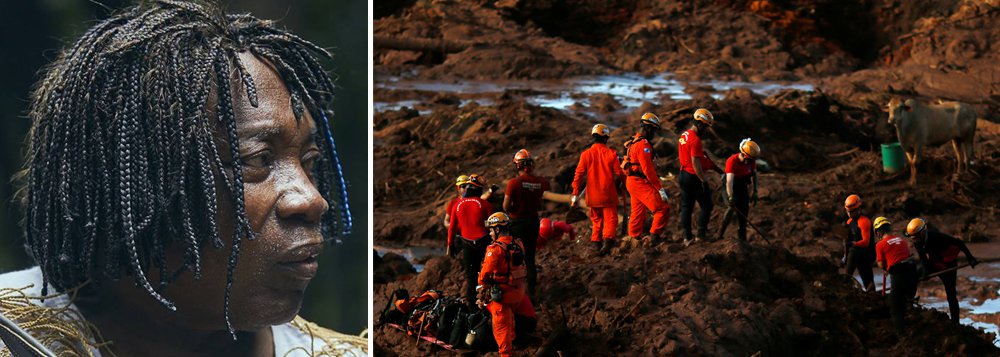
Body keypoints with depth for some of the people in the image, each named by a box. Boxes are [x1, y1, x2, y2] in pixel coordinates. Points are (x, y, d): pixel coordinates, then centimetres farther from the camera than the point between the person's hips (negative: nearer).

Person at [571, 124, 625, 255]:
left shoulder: (586, 154, -2)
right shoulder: (611, 154, -6)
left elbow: (579, 174, -3)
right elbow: (619, 174, -2)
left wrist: (575, 194, 0)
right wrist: (624, 178, 21)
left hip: (593, 195, 3)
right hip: (608, 194, -3)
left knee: (597, 220, 18)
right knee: (610, 219, 1)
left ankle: (596, 243, 12)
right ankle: (608, 240, -22)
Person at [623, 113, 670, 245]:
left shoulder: (634, 142, 17)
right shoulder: (643, 145, -16)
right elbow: (648, 169, -21)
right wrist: (660, 188, -20)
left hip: (632, 182, 11)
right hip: (640, 183, -11)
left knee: (638, 213, 17)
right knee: (662, 208, -12)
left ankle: (633, 239, 21)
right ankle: (654, 236, -13)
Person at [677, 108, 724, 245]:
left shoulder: (683, 135, 9)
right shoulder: (695, 140, -20)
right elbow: (696, 163, -24)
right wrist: (704, 180, -21)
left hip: (683, 175, 9)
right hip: (694, 177, -9)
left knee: (686, 207, 11)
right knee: (706, 206, 3)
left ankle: (687, 237, 12)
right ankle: (701, 235, 0)